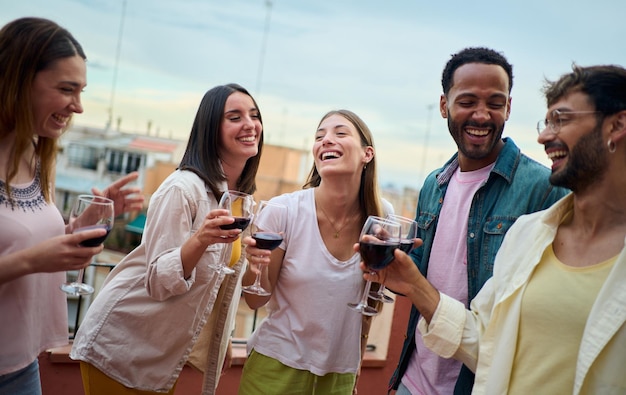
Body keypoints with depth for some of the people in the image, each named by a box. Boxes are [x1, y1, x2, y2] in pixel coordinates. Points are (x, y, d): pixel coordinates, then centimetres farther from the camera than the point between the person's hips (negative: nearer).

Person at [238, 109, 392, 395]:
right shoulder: (285, 210, -17)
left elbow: (369, 300, 5)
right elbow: (256, 301, -9)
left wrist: (356, 364, 12)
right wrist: (256, 266, -29)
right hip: (278, 365, -2)